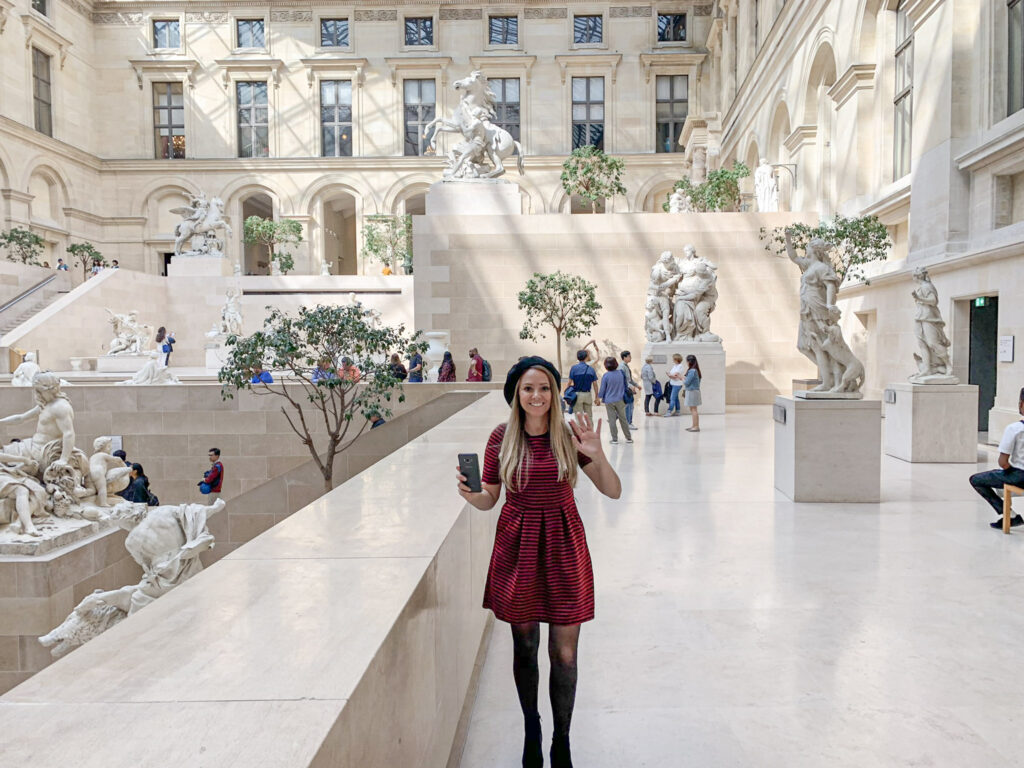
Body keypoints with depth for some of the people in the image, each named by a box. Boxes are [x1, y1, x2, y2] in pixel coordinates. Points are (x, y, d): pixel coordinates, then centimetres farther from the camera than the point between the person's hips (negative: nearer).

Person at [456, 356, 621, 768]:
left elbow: (613, 492, -6)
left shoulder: (570, 434, -6)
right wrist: (468, 492, -20)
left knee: (564, 653, 5)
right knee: (524, 646, 14)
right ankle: (531, 730, 38)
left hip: (563, 542, 0)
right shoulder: (501, 437, -5)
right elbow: (489, 499, 2)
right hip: (518, 544, 1)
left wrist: (597, 455, -24)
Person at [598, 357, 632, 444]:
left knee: (612, 420, 4)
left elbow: (602, 389, -6)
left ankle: (614, 439, 7)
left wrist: (599, 396, 14)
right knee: (623, 419, 13)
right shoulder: (621, 373, -3)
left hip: (609, 401, -3)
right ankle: (628, 438, 19)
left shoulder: (606, 376, -13)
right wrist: (624, 394, 25)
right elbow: (626, 386, 8)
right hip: (620, 400, 3)